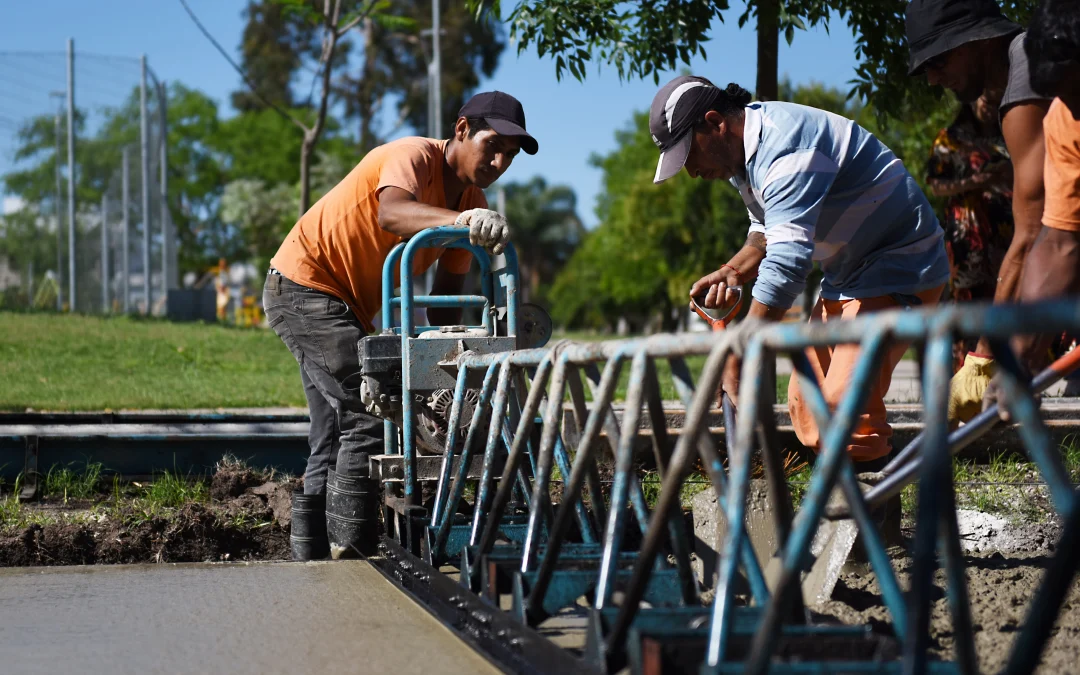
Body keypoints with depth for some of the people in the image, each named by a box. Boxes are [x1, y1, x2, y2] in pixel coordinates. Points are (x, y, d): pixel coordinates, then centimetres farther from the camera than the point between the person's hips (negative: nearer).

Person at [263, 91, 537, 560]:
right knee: (371, 414, -20)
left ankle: (310, 552, 21)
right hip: (304, 283, -10)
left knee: (335, 438, 13)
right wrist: (460, 220, -61)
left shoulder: (470, 204, 4)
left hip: (346, 307, 10)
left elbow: (446, 294, 4)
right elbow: (390, 212, -44)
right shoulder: (414, 157, -20)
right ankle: (350, 549, -20)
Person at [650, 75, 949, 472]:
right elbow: (769, 231, 19)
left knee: (843, 407, -21)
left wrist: (737, 361, -31)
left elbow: (787, 264, -34)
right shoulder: (744, 150, 5)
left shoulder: (785, 151, -27)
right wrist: (732, 272, -3)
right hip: (846, 275, 10)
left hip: (898, 273, -10)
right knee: (806, 407, 5)